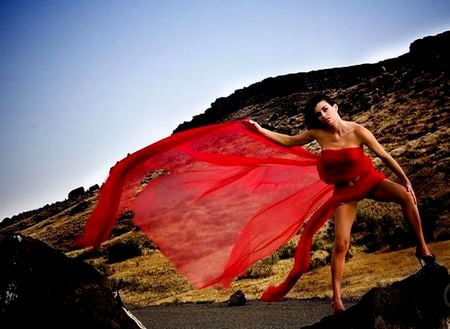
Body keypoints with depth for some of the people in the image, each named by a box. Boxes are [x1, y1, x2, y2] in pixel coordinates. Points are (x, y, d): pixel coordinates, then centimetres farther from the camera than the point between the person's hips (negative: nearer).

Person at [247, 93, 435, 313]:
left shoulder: (357, 131, -18)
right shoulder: (318, 134, -11)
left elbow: (384, 156, -12)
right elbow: (288, 141, -1)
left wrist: (405, 180, -11)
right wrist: (260, 130, -6)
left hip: (368, 179, 0)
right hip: (344, 188, 1)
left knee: (406, 196, -29)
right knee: (341, 243, -10)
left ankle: (422, 249, -15)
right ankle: (336, 298, -2)